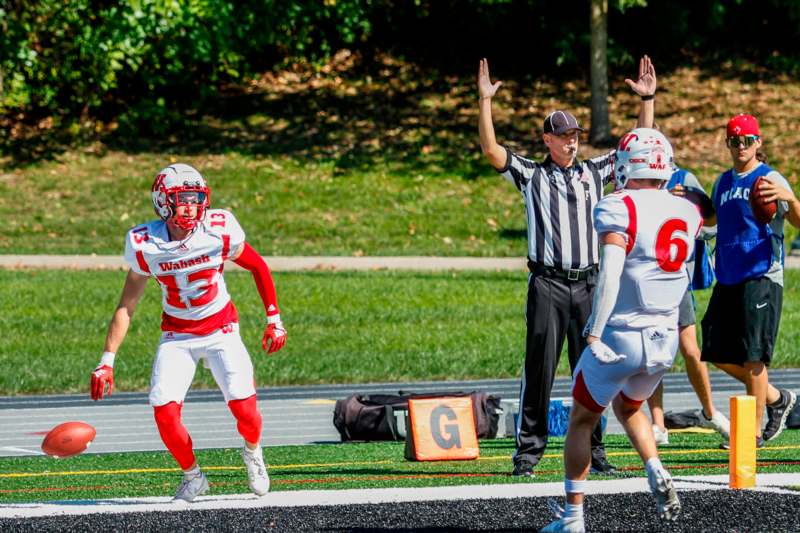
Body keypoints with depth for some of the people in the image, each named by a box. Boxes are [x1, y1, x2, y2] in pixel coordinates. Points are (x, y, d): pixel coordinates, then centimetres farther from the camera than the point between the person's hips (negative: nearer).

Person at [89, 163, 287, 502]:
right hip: (177, 335, 1)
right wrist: (107, 362, -6)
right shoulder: (146, 246, -16)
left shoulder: (220, 231, -18)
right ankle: (192, 477, 10)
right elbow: (126, 307, -5)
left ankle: (253, 453, 21)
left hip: (221, 329, -1)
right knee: (165, 412, -18)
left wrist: (274, 319, 2)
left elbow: (258, 267, 1)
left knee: (244, 408, -16)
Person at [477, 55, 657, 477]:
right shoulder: (531, 174, 6)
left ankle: (592, 449, 10)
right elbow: (491, 149, -6)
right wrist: (485, 101, -15)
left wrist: (647, 99, 7)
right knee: (539, 368, -4)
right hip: (548, 284, -3)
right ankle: (529, 450, 0)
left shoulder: (593, 172, 14)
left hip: (588, 284, 3)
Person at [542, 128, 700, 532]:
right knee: (628, 407, 30)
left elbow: (610, 274, -23)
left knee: (581, 420, 12)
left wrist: (594, 334, -25)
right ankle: (658, 475, 6)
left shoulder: (619, 209, -14)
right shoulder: (686, 212, 4)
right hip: (666, 340, 6)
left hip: (620, 336, -6)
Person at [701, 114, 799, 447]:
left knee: (752, 357, -8)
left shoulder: (769, 180, -6)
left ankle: (754, 432, 1)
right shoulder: (723, 183, 14)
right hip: (727, 279, 7)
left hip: (761, 278, -7)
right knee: (720, 354, 10)